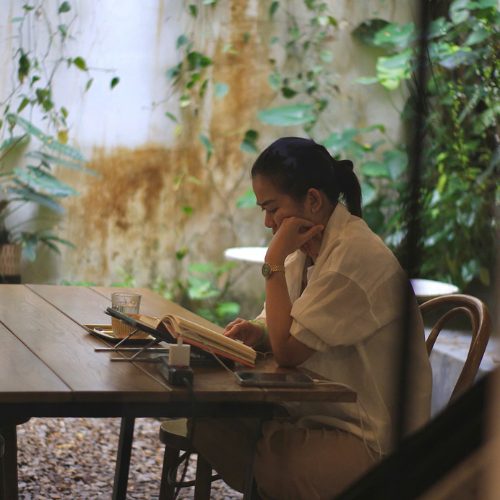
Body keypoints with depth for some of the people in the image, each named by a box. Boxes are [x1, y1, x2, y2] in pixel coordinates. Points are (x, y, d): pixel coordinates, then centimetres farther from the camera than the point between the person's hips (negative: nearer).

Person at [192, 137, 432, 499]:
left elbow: (288, 350, -22)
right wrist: (258, 334, -7)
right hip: (319, 413, 9)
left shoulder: (355, 254, -20)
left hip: (372, 442, -9)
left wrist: (275, 261, -18)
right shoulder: (309, 249, 7)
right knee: (209, 424, -7)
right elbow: (286, 338, 15)